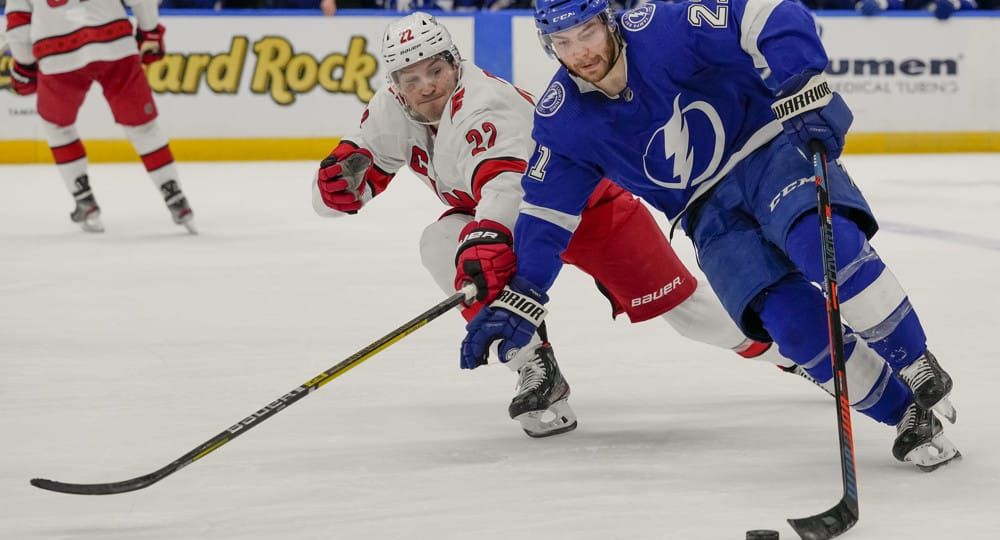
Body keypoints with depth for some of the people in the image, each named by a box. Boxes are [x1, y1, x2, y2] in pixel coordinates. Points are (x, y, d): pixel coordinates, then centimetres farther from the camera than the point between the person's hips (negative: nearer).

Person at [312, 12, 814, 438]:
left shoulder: (486, 108, -35)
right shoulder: (391, 112, -12)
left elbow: (506, 185, -52)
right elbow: (336, 194, -7)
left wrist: (485, 241, -70)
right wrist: (342, 174, -32)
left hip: (590, 205, -6)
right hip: (518, 217, 6)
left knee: (675, 300, -5)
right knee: (441, 245, -22)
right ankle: (537, 373, -17)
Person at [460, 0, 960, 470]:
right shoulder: (562, 119, -5)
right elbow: (546, 210, 5)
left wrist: (805, 93, -35)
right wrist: (518, 299, 0)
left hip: (769, 149, -3)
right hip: (711, 212, 4)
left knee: (822, 240, -34)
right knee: (789, 319, -20)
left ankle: (921, 371, -18)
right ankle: (905, 414, -8)